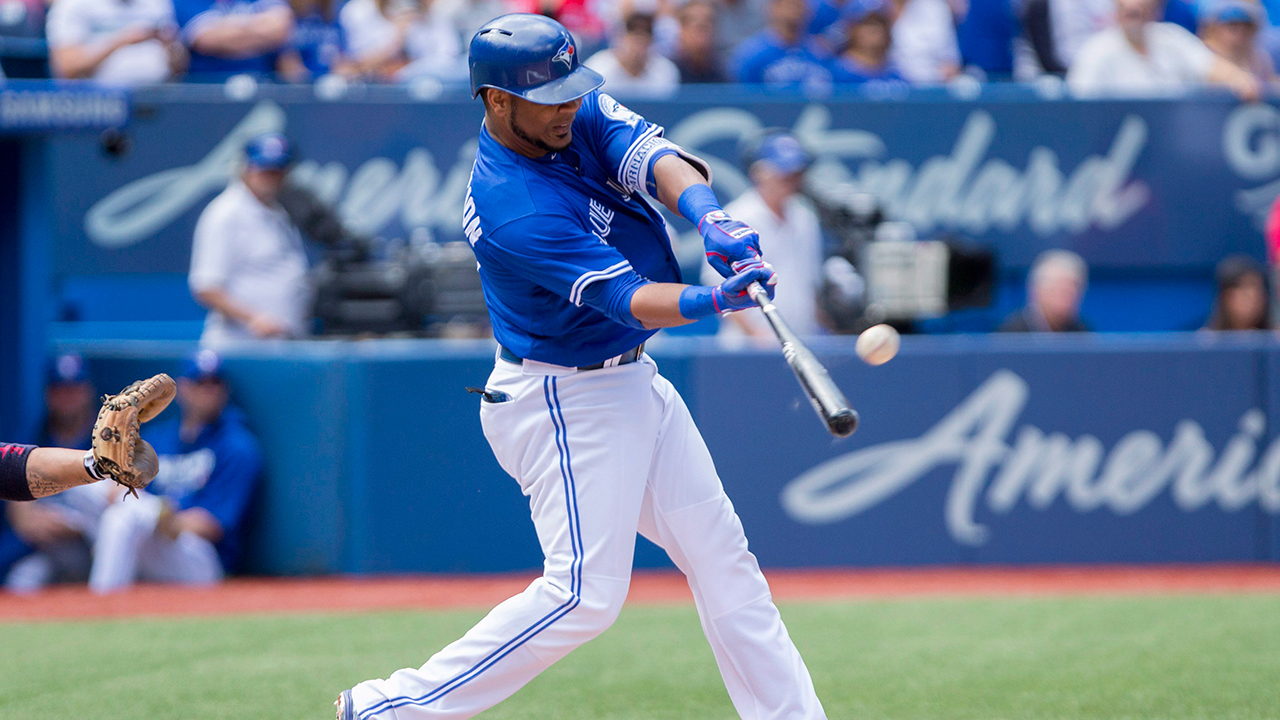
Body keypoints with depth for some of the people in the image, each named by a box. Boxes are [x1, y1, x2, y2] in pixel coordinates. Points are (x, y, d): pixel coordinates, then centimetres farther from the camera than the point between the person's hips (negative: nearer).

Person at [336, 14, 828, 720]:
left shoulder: (581, 116, -3)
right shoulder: (512, 211, -27)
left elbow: (655, 157, -18)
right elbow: (626, 297, -31)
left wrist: (711, 218, -38)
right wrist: (713, 300, -48)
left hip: (629, 378, 9)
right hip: (566, 403, -9)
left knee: (720, 553, 11)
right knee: (585, 594, -14)